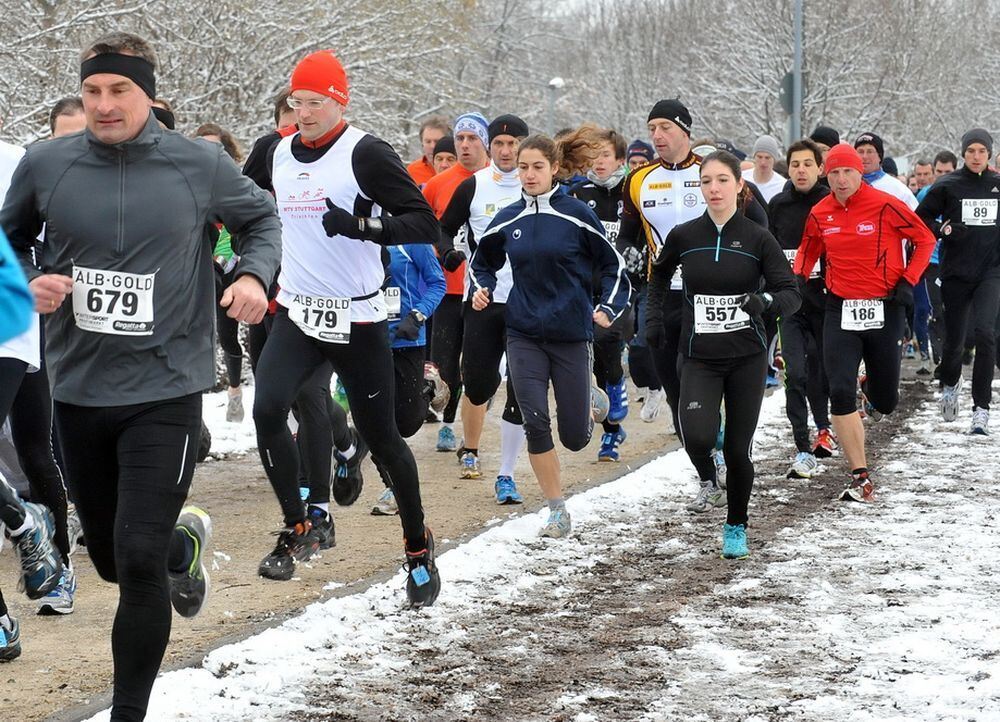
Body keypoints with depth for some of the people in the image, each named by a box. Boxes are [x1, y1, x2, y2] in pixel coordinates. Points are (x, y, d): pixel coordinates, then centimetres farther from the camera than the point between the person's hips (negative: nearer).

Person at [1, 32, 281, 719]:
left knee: (139, 560, -11)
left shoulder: (200, 164, -5)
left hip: (165, 391, -3)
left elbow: (261, 217, 13)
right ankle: (185, 539, 51)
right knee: (112, 557, 17)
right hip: (79, 389, 3)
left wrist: (255, 274, -6)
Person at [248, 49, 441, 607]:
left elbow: (424, 225, -17)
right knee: (268, 410, -18)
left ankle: (419, 547, 24)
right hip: (298, 312, 4)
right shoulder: (280, 153, 8)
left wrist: (364, 227, -31)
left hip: (357, 320, -4)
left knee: (382, 438, 4)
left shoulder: (365, 153, -11)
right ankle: (297, 529, 0)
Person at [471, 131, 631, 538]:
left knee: (574, 437, 1)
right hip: (523, 332, 2)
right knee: (535, 421, -12)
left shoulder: (576, 214, -6)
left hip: (570, 332, -2)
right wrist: (482, 290, 2)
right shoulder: (508, 219, 4)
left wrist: (608, 309, -10)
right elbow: (483, 262, 21)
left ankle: (586, 412, 40)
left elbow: (613, 266, 2)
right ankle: (557, 512, 0)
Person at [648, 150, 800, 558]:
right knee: (697, 435, -22)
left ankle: (736, 527, 27)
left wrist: (767, 300, -30)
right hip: (699, 358, 0)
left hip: (747, 358, 0)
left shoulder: (758, 239, -6)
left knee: (738, 450, 3)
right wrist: (654, 320, 11)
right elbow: (659, 276, 20)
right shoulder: (683, 237, -1)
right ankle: (707, 475, 15)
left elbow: (791, 295, -9)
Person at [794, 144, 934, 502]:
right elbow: (808, 250, 19)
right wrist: (797, 281, 3)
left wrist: (908, 281, -8)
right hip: (840, 310, 2)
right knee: (841, 394, -13)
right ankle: (861, 477, -6)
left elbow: (925, 239, -1)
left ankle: (874, 383, 50)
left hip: (884, 310, -2)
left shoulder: (885, 206, -11)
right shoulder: (820, 214, 1)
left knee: (885, 404, 9)